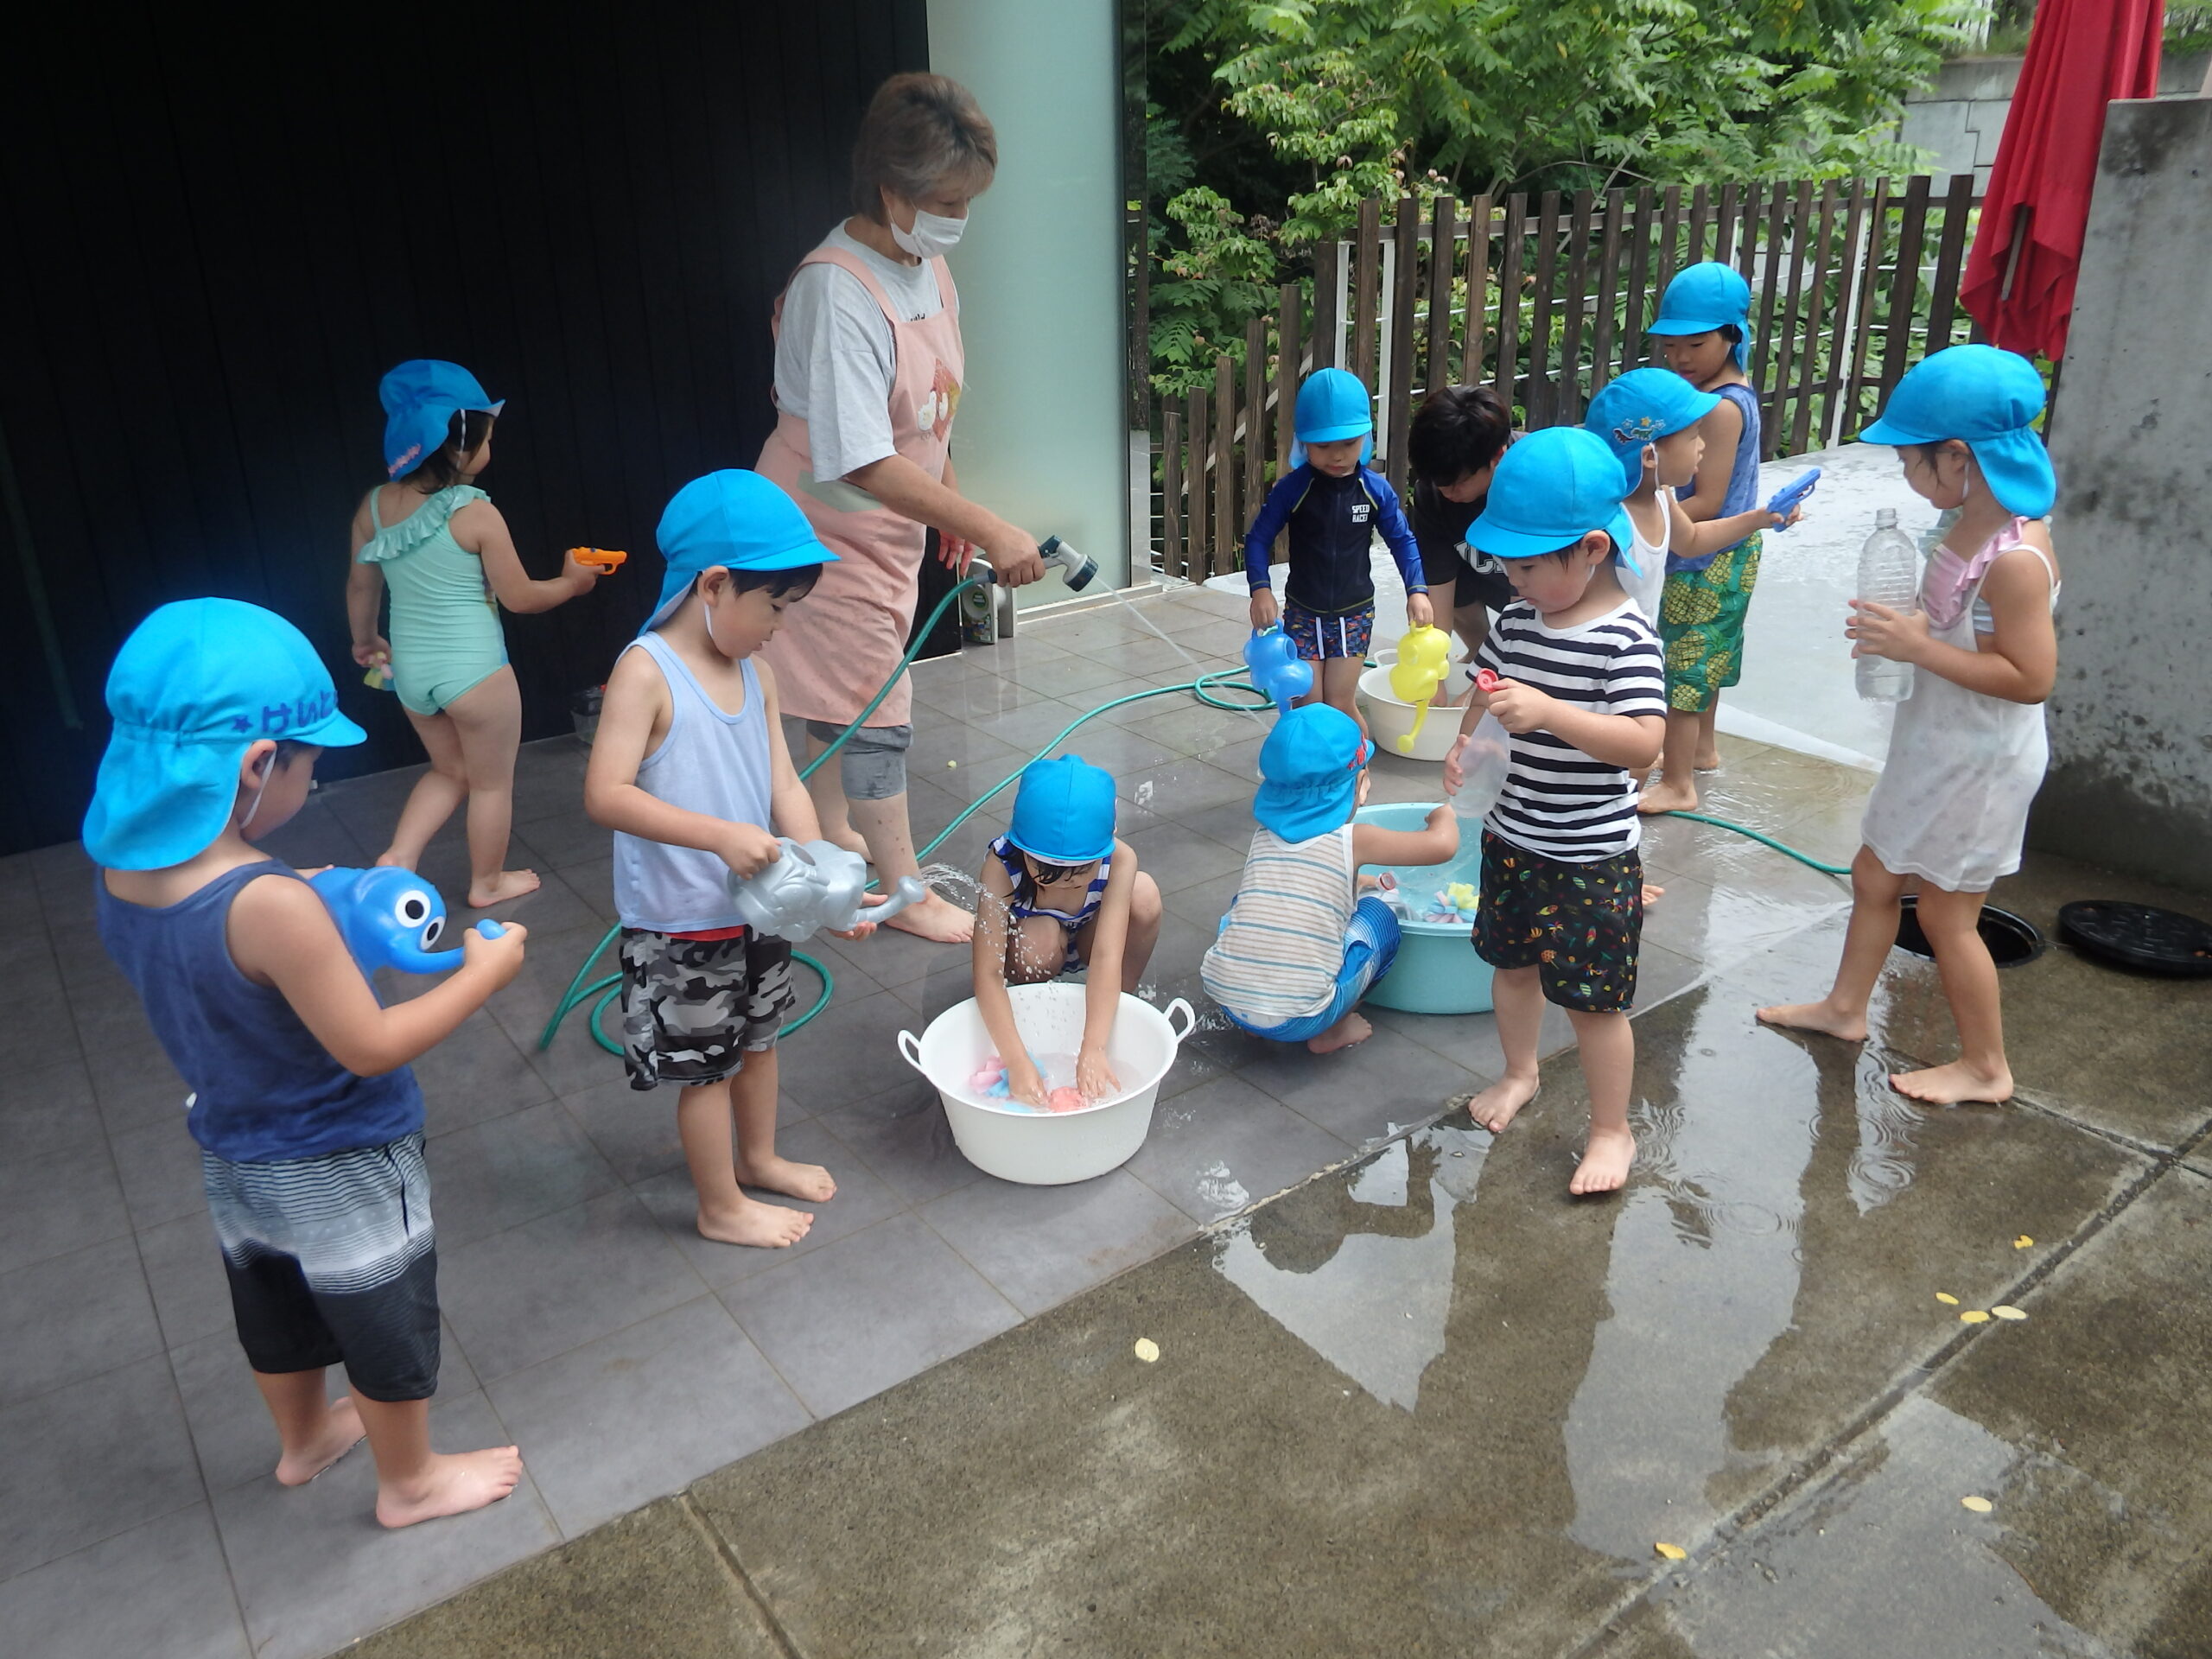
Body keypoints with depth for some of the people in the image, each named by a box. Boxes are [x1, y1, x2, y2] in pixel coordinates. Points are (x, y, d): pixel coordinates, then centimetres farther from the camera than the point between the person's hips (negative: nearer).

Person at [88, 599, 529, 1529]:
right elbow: (369, 1048, -27)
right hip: (337, 1172, -7)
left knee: (276, 1312, 30)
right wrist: (484, 971, -17)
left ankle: (305, 1438, 55)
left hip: (231, 1159, 7)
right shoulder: (270, 905, -37)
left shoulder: (121, 874, -12)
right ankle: (410, 1482, 39)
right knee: (386, 1326, 17)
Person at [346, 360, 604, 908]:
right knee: (493, 780, 15)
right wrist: (571, 581, 7)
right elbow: (519, 597, -11)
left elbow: (360, 585, 11)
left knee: (451, 769, 27)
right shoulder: (476, 514, -17)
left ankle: (398, 856, 15)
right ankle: (488, 882, 28)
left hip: (410, 667, 6)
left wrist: (365, 640, 28)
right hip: (472, 667, -6)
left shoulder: (374, 506, -1)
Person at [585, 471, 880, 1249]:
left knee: (757, 1037, 24)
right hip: (681, 924, -7)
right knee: (706, 1064, 10)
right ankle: (722, 1209, 29)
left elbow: (785, 786, 0)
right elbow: (605, 794, -28)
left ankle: (758, 1157, 47)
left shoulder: (756, 673, 0)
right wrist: (720, 834, -35)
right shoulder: (646, 671, -21)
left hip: (757, 906, 7)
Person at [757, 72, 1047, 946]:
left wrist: (950, 505, 17)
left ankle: (834, 832, 41)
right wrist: (988, 529, -34)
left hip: (888, 524, 8)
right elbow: (861, 462, -33)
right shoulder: (837, 292, -28)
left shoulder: (928, 264, 1)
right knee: (875, 715, 1)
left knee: (839, 695, 22)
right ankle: (906, 890, 15)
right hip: (827, 529, -8)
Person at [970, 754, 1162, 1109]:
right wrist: (1017, 1061, -49)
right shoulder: (1002, 865, -35)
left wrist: (1092, 1050, -48)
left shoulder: (1119, 859, -32)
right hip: (1026, 947, -1)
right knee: (1040, 937, -37)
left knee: (1143, 894, -30)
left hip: (1086, 939, 1)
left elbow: (1106, 956, -38)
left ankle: (1122, 1004, -8)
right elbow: (988, 975, -39)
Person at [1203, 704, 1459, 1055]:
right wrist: (1443, 815, 13)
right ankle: (1331, 1033, 13)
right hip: (1297, 1021, -4)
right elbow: (1443, 845, -9)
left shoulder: (1264, 835, 9)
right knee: (1377, 916, 15)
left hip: (1225, 997, 5)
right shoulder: (1353, 840, -6)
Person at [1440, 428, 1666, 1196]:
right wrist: (1466, 744, -4)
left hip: (1591, 859, -7)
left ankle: (1612, 1131, 24)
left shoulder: (1626, 638, -21)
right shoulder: (1517, 619, -1)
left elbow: (1644, 743, -31)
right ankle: (1520, 1073, 49)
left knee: (1593, 999, 4)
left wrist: (1549, 712, -41)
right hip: (1511, 837, 7)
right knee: (1512, 962, 24)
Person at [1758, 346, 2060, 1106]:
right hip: (1935, 746, 9)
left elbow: (2032, 677, -28)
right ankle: (1843, 1008, 39)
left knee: (1946, 913, 5)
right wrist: (1900, 630, -3)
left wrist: (1919, 646, -28)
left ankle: (1985, 1067, 24)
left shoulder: (2014, 558, -27)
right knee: (1874, 875, 20)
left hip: (1981, 763, -9)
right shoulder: (1976, 525, 1)